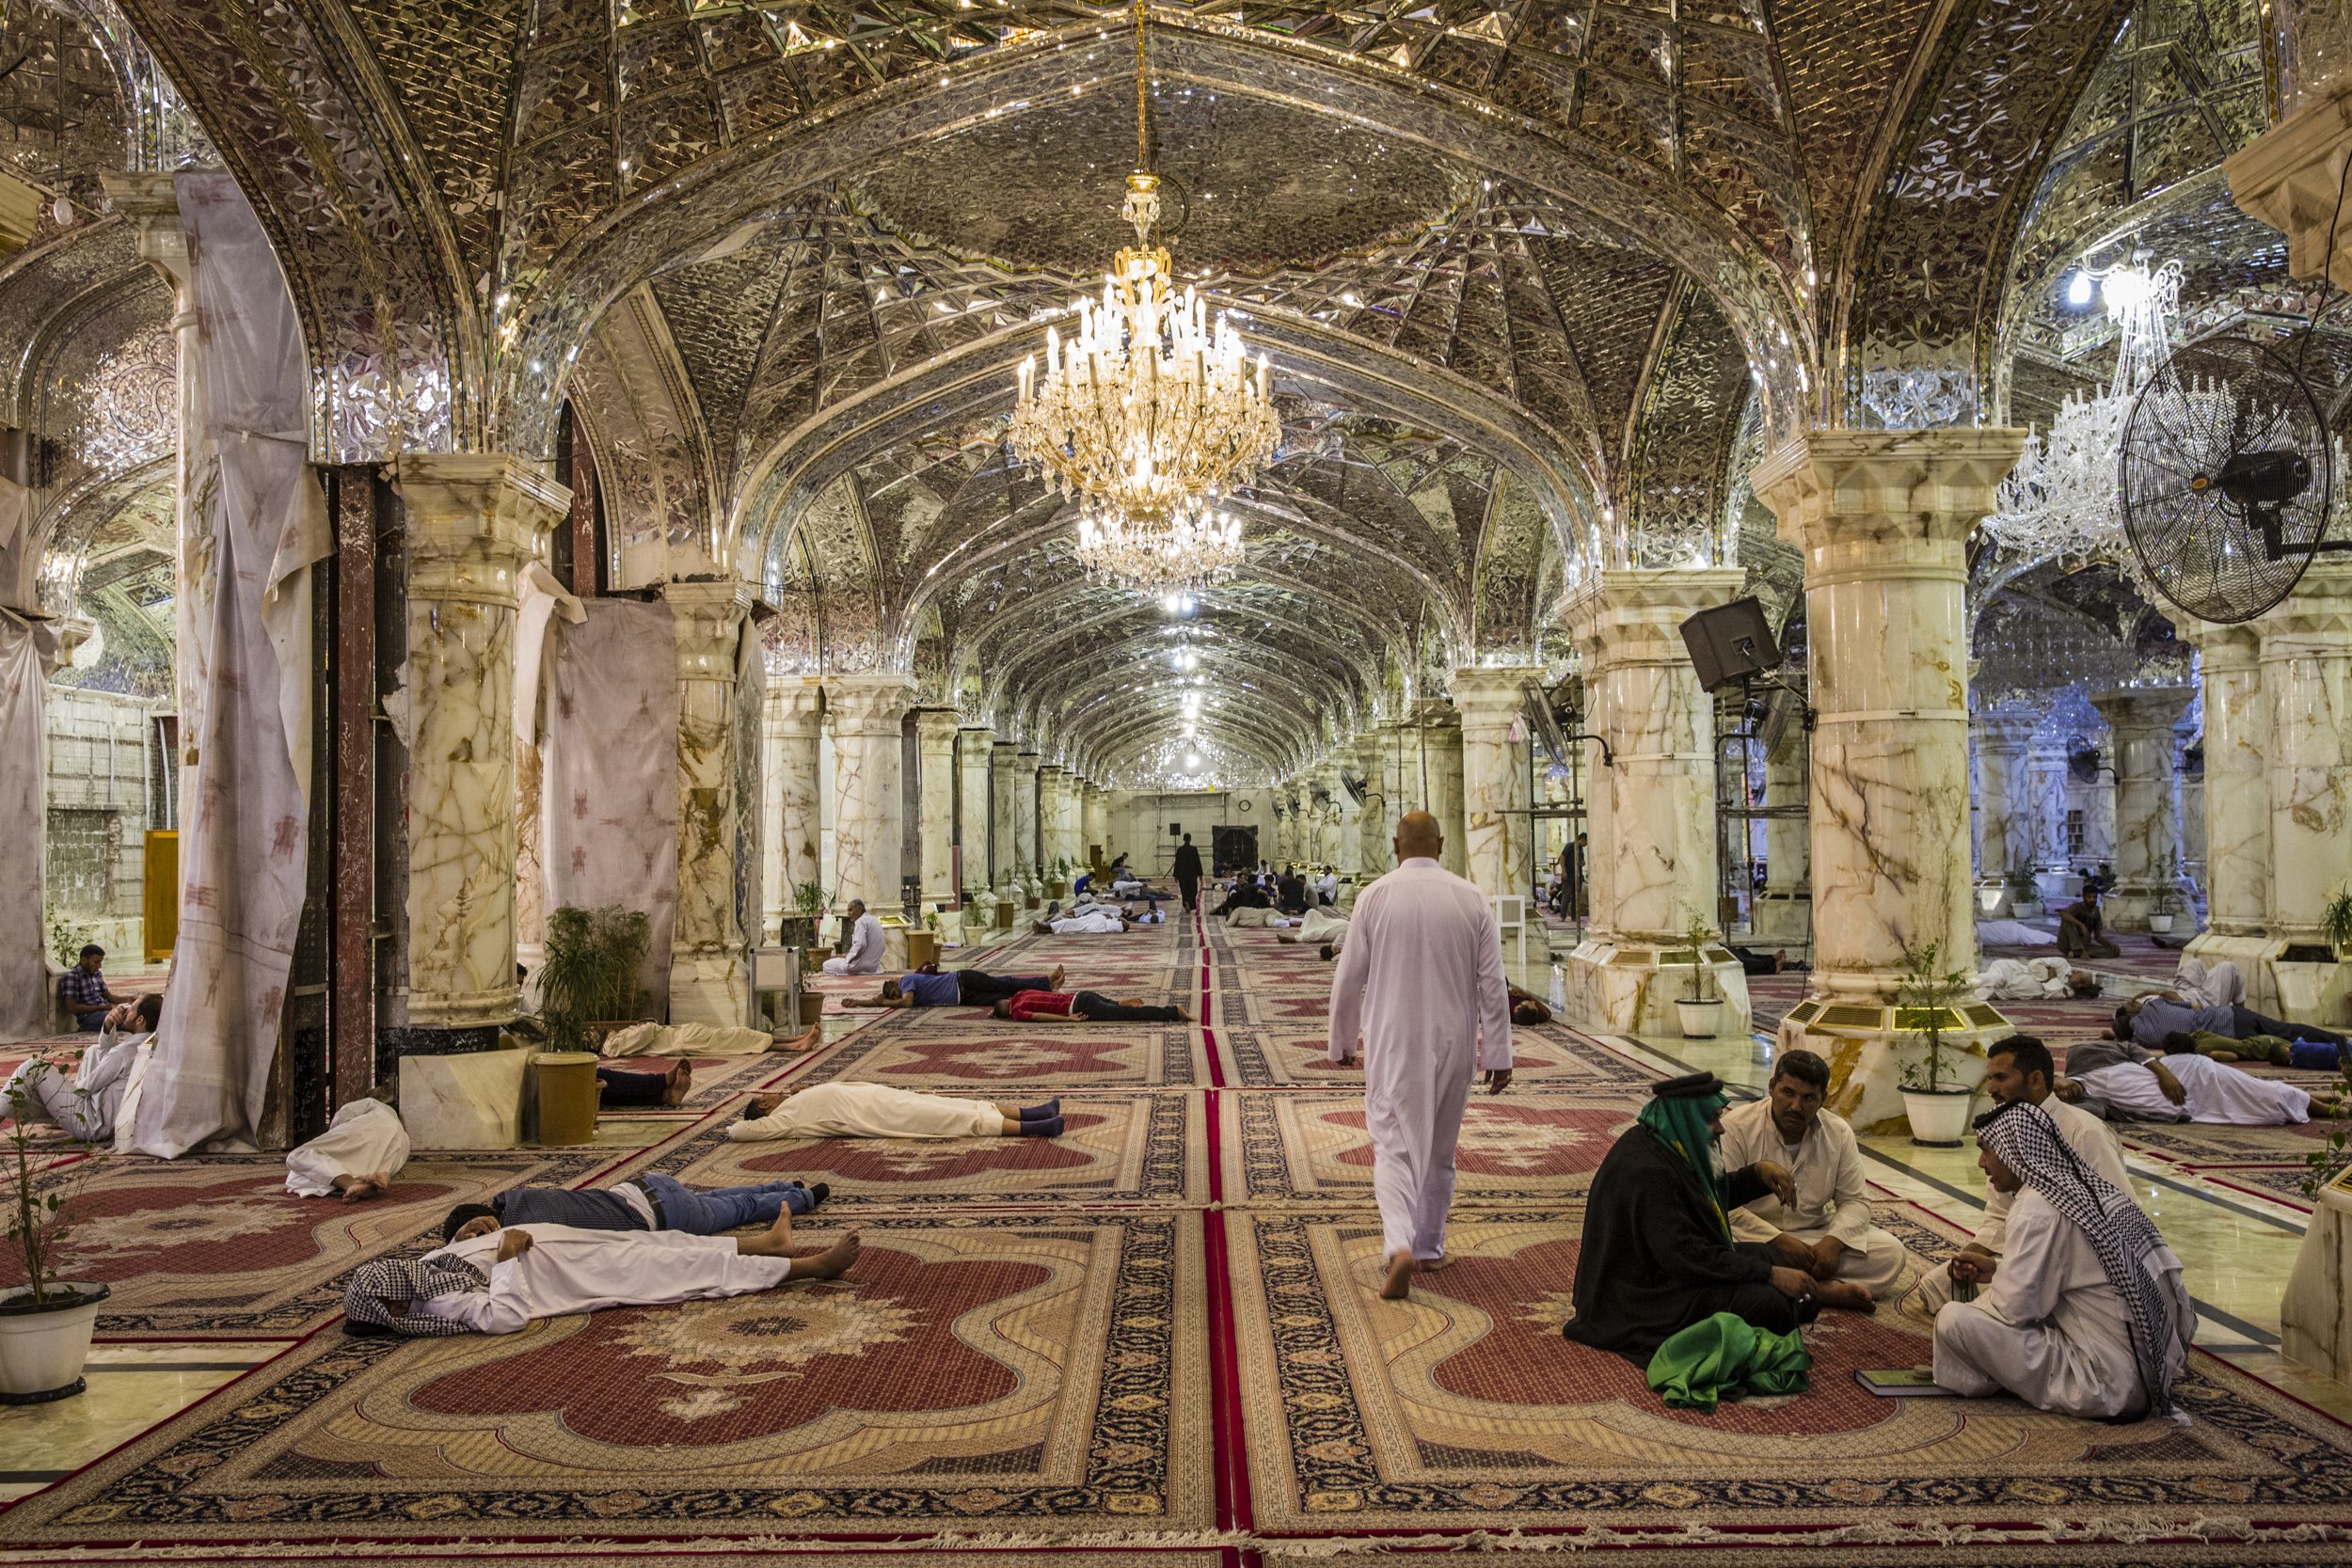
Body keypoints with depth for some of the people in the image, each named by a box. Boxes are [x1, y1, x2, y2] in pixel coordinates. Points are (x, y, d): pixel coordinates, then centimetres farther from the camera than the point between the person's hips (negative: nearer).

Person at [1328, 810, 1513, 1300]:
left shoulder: (1374, 897, -7)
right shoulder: (1473, 900, -3)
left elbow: (1348, 979, -2)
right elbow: (1492, 985, -2)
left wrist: (1342, 1041, 11)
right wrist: (1498, 1054, 5)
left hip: (1392, 1044, -2)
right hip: (1452, 1044, 2)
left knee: (1394, 1148, 0)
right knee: (1440, 1149, 18)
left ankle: (1400, 1246, -20)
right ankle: (1429, 1247, 30)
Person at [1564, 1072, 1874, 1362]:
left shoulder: (1664, 1146, 3)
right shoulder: (1648, 1173, -28)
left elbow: (1717, 1193, 19)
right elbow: (1686, 1257, -30)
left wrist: (1758, 1172, 0)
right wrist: (1770, 1274, -24)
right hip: (1648, 1296, -11)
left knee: (1775, 1254, 12)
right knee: (1767, 1304, -19)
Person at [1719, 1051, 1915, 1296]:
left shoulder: (1839, 1133, 1)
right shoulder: (1736, 1127, -12)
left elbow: (1855, 1201, 4)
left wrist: (1833, 1242, -16)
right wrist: (1778, 1240, -24)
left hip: (1816, 1235, 4)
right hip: (1754, 1238, -4)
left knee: (1893, 1254, -16)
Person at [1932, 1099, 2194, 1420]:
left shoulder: (2037, 1208, -16)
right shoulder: (2093, 1188, 9)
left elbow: (2014, 1307, -16)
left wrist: (1956, 1310, 2)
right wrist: (2001, 1270, 16)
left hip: (2106, 1388, -9)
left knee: (1954, 1320, -16)